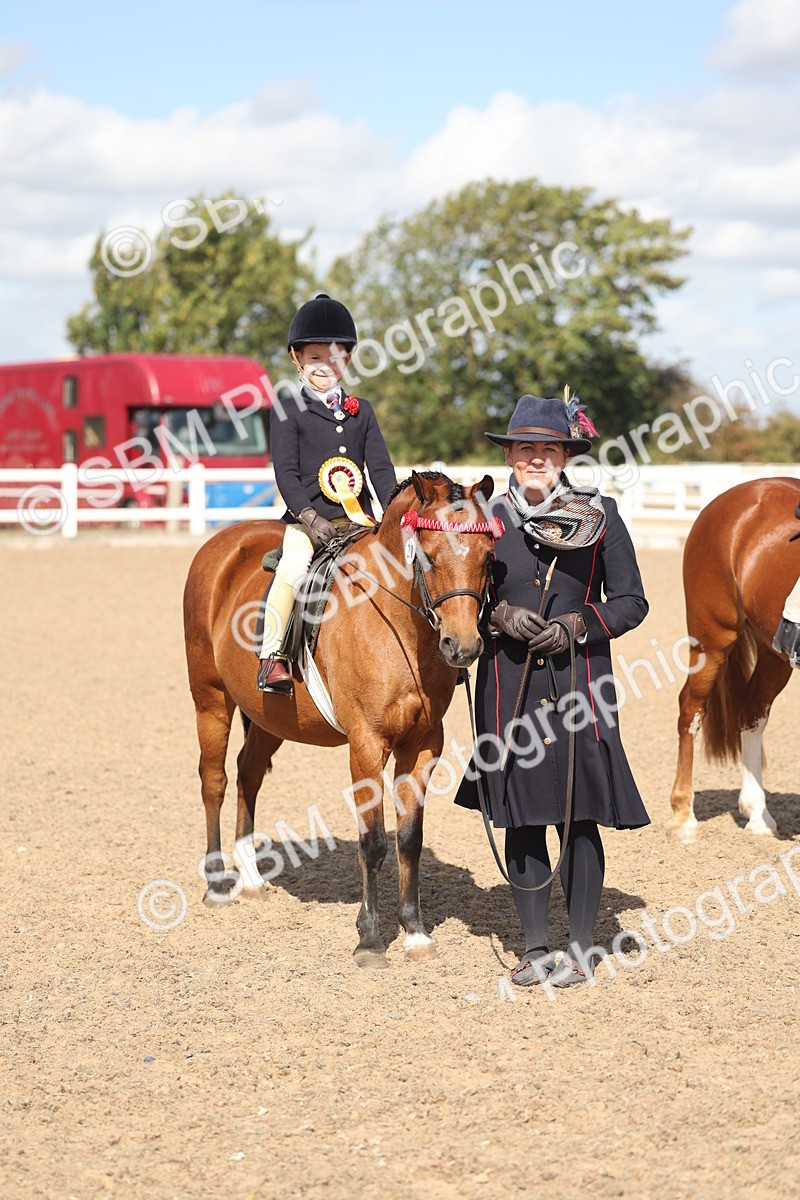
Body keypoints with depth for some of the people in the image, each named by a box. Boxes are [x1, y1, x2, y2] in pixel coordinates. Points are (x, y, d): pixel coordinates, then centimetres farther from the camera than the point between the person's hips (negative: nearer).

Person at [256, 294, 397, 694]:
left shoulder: (361, 411, 16)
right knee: (292, 571, -29)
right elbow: (286, 472, -4)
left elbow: (381, 468, 11)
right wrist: (309, 517, -18)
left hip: (358, 518, 4)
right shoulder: (287, 412, 3)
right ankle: (272, 657, -24)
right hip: (308, 518, -4)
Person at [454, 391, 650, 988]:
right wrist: (500, 615, -10)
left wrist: (577, 625, -14)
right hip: (509, 687, 2)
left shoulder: (600, 517, 0)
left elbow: (631, 601, 2)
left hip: (578, 683, -2)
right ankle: (535, 946, 19)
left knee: (579, 820, 1)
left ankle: (581, 949, 13)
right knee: (521, 820, 7)